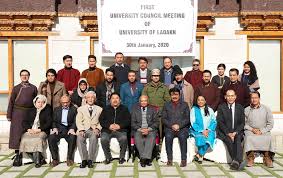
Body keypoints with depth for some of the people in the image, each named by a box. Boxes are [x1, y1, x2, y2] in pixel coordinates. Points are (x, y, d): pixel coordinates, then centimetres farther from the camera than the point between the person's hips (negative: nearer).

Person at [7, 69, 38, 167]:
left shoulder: (33, 88, 8)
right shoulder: (16, 88, 9)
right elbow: (11, 102, 6)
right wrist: (9, 115, -1)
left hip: (30, 113, 0)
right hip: (17, 113, 0)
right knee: (17, 134, -3)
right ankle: (17, 156, 1)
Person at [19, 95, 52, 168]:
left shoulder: (47, 110, 9)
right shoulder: (31, 111, 20)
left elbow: (49, 123, -2)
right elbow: (24, 121, 13)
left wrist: (39, 129, -13)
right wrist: (29, 129, -6)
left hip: (42, 131, -4)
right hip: (30, 131, 4)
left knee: (37, 139, -35)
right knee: (24, 140, -26)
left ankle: (38, 160, -21)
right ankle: (41, 159, -16)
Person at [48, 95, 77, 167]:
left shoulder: (74, 109, 10)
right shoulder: (57, 109, 20)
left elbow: (75, 121, 2)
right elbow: (54, 121, 14)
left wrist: (72, 129, -17)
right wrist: (54, 128, -7)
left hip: (69, 129, -2)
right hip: (59, 129, 3)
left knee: (72, 138, -33)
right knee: (51, 138, -26)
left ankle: (69, 158, -15)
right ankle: (55, 159, -16)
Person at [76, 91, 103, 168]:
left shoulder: (99, 109, 18)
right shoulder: (81, 109, 18)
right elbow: (78, 121, 6)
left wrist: (97, 128, -12)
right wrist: (81, 130, -13)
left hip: (94, 130, -1)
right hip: (84, 130, 1)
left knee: (94, 138, -34)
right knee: (79, 138, -32)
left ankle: (90, 160, -26)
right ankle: (84, 159, -22)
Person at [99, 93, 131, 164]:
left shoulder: (124, 109, 18)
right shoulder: (106, 109, 20)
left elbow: (128, 120, 6)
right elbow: (101, 120, 8)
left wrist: (120, 125, -11)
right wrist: (109, 125, -10)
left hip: (120, 130, -1)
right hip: (107, 130, 1)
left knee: (124, 138, -32)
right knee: (103, 139, -29)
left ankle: (122, 157, -12)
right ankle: (108, 157, -10)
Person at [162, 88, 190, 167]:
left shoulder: (184, 105, 13)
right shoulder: (166, 105, 15)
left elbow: (187, 118, 4)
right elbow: (163, 119, 7)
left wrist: (179, 125, -11)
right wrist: (171, 125, -9)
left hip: (182, 127, -1)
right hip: (170, 127, 1)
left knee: (182, 136, -31)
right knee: (168, 137, -30)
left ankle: (184, 159, -24)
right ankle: (169, 159, -21)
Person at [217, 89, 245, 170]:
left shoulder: (240, 107, 10)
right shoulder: (221, 107, 5)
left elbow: (242, 123, 4)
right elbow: (220, 122, -4)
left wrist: (235, 132, -13)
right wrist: (228, 133, -17)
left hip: (237, 132, 1)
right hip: (224, 132, -1)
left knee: (238, 138, -31)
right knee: (229, 140, -31)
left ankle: (237, 161, -42)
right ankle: (238, 162, -32)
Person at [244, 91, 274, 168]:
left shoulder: (266, 109, 8)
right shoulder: (246, 110, 11)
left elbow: (270, 124, 5)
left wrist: (261, 131, -9)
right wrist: (252, 129, -10)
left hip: (264, 131, 0)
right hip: (250, 131, 0)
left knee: (268, 138, -32)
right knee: (249, 137, -32)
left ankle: (267, 158, -24)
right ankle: (250, 158, -28)